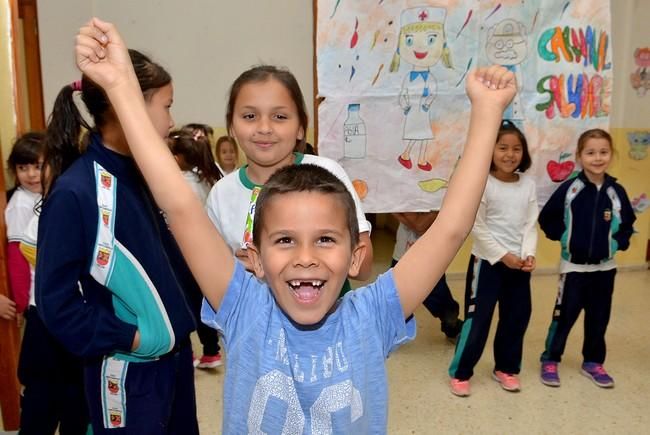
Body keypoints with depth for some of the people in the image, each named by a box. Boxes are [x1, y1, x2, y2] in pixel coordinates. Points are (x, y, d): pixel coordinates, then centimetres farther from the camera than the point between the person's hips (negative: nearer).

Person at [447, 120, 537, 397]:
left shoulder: (528, 185, 4)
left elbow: (530, 225, 3)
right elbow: (478, 227, -13)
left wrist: (528, 254, -11)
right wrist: (502, 255, -16)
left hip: (518, 263, 5)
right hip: (488, 261, -5)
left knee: (517, 317, 14)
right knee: (478, 318, -1)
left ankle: (506, 368, 32)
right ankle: (460, 373, 13)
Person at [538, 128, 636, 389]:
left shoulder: (616, 192, -4)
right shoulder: (569, 188, -13)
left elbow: (627, 224, 12)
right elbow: (546, 218, -3)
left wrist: (617, 243, -1)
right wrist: (562, 237, -6)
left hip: (605, 268, 3)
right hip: (573, 266, -3)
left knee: (599, 318, 14)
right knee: (564, 316, 4)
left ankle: (593, 362, 31)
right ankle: (550, 360, 19)